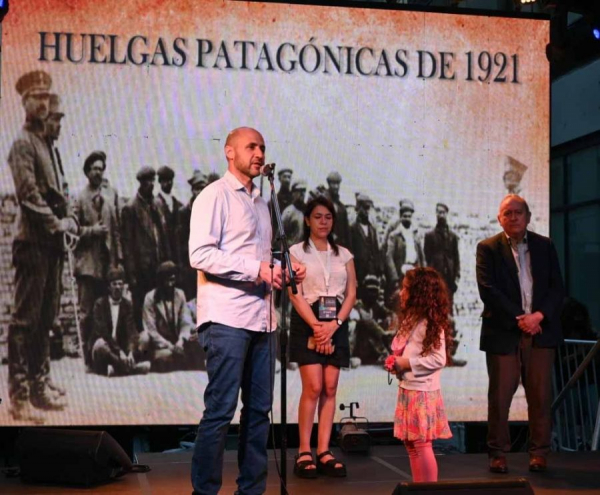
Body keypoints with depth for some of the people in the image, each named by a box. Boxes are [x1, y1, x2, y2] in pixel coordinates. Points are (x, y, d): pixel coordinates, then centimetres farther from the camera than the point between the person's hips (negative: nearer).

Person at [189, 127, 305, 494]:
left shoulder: (261, 203, 21)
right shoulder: (216, 195, -3)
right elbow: (200, 254, -14)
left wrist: (283, 270, 7)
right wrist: (256, 269, -18)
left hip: (262, 319, 8)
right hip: (227, 319, -8)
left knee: (259, 409, 9)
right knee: (220, 410, -7)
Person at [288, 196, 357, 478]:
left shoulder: (344, 254, 13)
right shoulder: (296, 252, 3)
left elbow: (351, 294, 6)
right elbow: (295, 294, -7)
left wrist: (334, 324, -9)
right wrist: (316, 326, -17)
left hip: (336, 324, 3)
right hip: (307, 322, -3)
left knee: (330, 388, -1)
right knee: (313, 387, -12)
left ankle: (324, 453, 1)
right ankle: (304, 453, -6)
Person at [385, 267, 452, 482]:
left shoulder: (431, 323, -15)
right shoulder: (410, 319, 14)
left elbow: (438, 359, -21)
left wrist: (406, 363, -18)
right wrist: (395, 362, 3)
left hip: (423, 392, -9)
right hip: (406, 389, 9)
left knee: (422, 444, -6)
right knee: (410, 444, 13)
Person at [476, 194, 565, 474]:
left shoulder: (545, 246, 11)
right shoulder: (488, 248, 3)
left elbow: (557, 288, 6)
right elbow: (488, 290, -7)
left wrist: (539, 315, -10)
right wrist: (518, 318, -12)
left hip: (540, 331, 2)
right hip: (503, 333, -2)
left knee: (540, 396, 3)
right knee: (499, 396, 0)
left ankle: (539, 453, 12)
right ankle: (498, 454, 8)